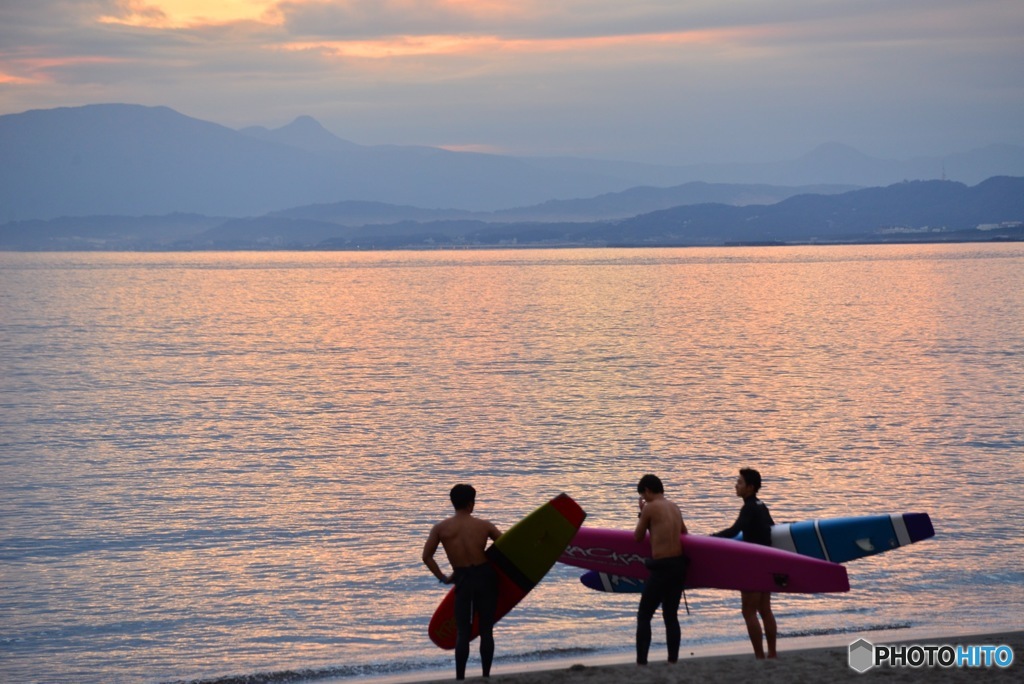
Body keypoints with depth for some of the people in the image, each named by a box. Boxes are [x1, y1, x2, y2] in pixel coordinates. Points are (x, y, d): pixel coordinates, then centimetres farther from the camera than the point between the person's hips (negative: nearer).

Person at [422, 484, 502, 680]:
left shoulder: (441, 528, -1)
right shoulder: (484, 526, -1)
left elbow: (427, 557, -3)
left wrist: (442, 577, 8)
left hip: (463, 581, 0)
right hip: (486, 577, 0)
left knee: (462, 633, 6)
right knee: (486, 631, 8)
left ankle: (460, 678, 0)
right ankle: (486, 677, 10)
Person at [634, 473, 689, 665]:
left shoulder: (650, 507, -7)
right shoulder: (674, 508, 13)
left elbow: (638, 537, 3)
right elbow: (683, 533, 24)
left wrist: (641, 513, 13)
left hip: (662, 567, -7)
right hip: (679, 565, 7)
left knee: (644, 616, 1)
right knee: (671, 616, 14)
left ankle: (641, 662, -6)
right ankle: (673, 660, 11)